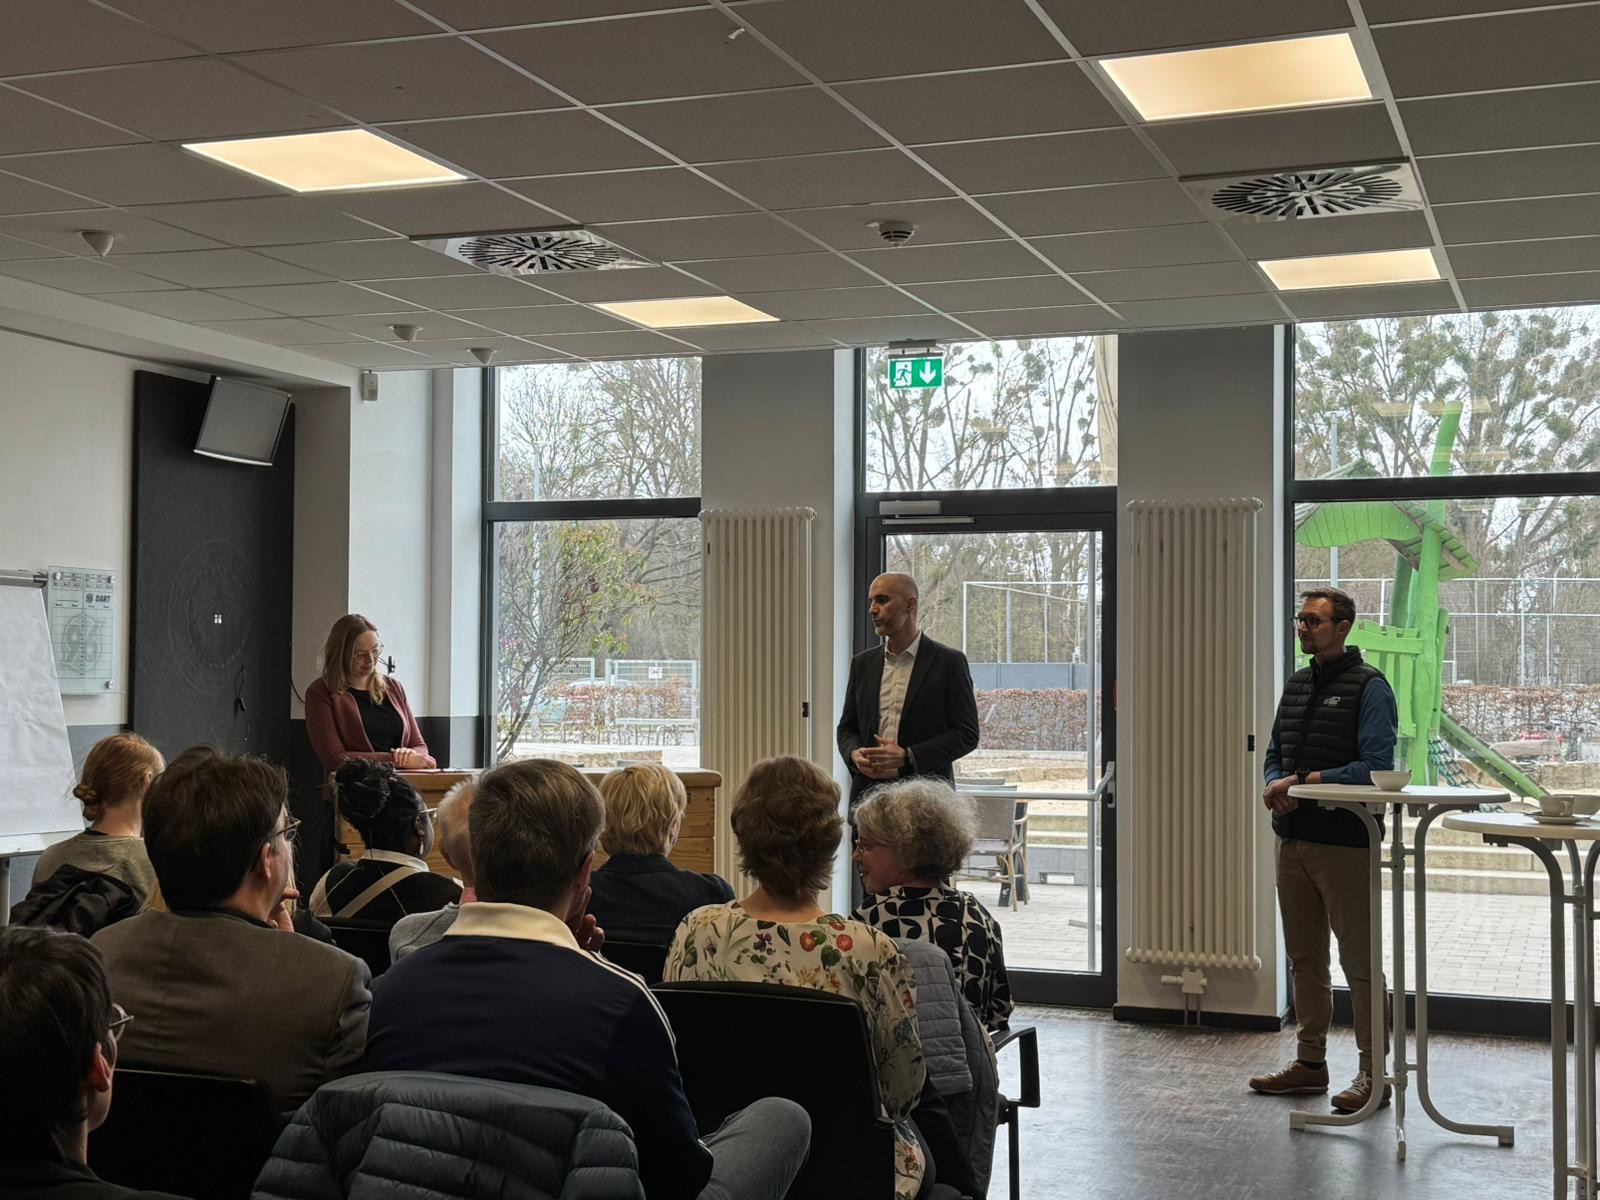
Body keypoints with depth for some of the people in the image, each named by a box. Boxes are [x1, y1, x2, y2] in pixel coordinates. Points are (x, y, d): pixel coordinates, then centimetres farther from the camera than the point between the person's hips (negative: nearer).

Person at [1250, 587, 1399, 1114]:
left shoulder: (1368, 686, -8)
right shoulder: (1296, 685, 15)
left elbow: (1376, 765, -16)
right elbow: (1275, 754, 19)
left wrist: (1304, 782, -16)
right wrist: (1275, 785, -3)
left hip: (1345, 843, -8)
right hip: (1293, 839, 8)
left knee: (1360, 960, -2)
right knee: (1304, 957, 14)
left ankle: (1372, 1073, 5)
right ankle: (1310, 1061, 24)